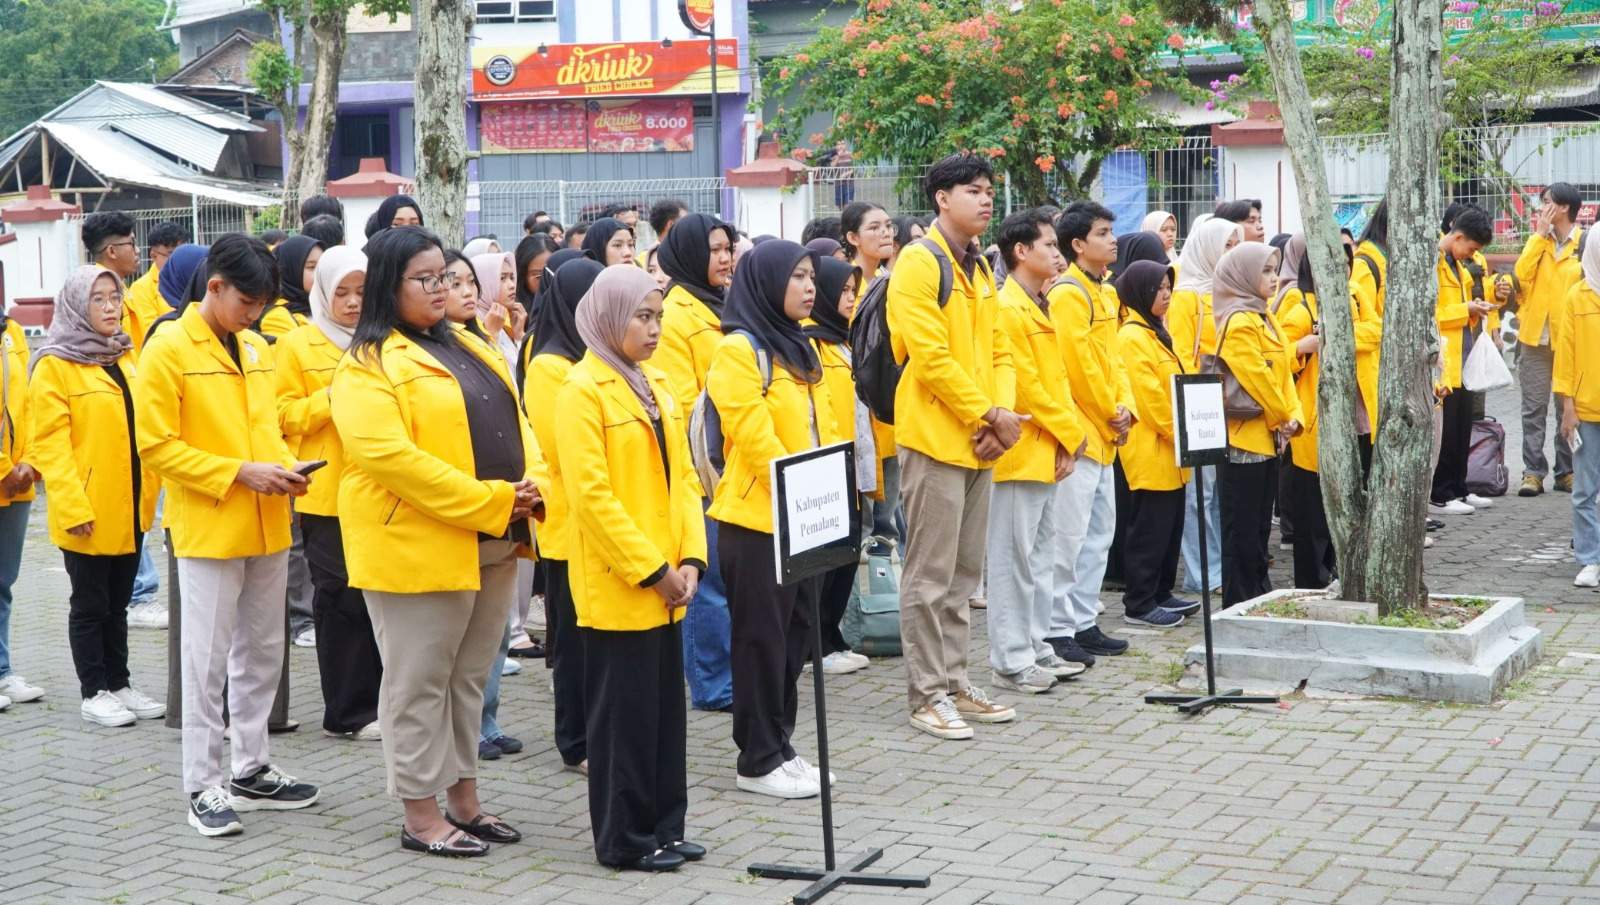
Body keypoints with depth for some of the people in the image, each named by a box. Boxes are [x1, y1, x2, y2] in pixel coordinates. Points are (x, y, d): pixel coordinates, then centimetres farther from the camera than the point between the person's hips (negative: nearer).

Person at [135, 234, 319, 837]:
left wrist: (283, 468, -1)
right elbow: (155, 446, -13)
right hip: (208, 531, -7)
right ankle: (203, 786, 7)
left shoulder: (257, 351, 11)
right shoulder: (168, 349, -9)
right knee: (207, 661, -1)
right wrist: (239, 473, -19)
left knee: (262, 653, 13)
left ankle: (252, 770, 24)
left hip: (268, 528, 7)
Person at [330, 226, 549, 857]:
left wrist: (532, 485, -7)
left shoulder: (466, 348, 15)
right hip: (418, 544, -8)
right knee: (419, 683, 2)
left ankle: (463, 799, 27)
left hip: (494, 542, 8)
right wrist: (489, 500, -22)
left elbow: (512, 421, 15)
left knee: (469, 678, 16)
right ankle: (421, 817, 10)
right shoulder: (368, 366, -11)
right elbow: (389, 455, -22)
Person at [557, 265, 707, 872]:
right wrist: (650, 569, -17)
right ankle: (624, 839, 10)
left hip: (665, 583, 8)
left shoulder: (656, 386, 12)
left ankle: (662, 828, 23)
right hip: (617, 584, -8)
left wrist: (688, 558, -1)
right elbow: (590, 494, -18)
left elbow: (682, 476, 12)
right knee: (623, 712, 0)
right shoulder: (583, 389, -12)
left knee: (666, 708, 13)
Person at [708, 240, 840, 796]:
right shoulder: (738, 350, -12)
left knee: (795, 634, 12)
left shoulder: (799, 348, 14)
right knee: (763, 638, -1)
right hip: (758, 519, -8)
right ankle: (758, 762, 8)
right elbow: (755, 439, -18)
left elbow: (823, 428, 14)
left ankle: (779, 745, 23)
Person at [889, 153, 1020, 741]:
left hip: (978, 443, 9)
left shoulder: (978, 268, 15)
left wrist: (1002, 415, -4)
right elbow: (930, 357, -19)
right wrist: (989, 415, -16)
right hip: (936, 439, -9)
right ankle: (927, 694, 4)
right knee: (931, 576, -3)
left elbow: (998, 351, 13)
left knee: (964, 574, 14)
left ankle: (955, 682, 23)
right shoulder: (919, 263, -12)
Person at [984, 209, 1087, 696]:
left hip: (1047, 452, 10)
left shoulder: (1041, 306, 16)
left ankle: (1036, 647, 22)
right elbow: (1025, 384, -17)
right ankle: (1010, 661, 0)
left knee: (1041, 555, 14)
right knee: (1015, 557, -4)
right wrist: (1068, 433, -10)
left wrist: (1069, 434, 5)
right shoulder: (1007, 309, -14)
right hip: (1022, 452, -10)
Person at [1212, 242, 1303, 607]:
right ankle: (1239, 604, 3)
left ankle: (1260, 596, 22)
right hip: (1243, 436, -9)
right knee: (1241, 527, -2)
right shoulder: (1238, 323, -16)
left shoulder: (1266, 319, 14)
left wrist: (1293, 416, 0)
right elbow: (1257, 379, -18)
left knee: (1260, 523, 14)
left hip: (1268, 437, 9)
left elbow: (1283, 372, 13)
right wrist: (1281, 417, -6)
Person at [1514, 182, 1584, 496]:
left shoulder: (1586, 244, -1)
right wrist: (1540, 235, -7)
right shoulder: (1538, 240, 8)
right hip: (1536, 336, 2)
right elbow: (1521, 275, -6)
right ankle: (1533, 472, 4)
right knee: (1534, 408, 2)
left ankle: (1567, 471, 13)